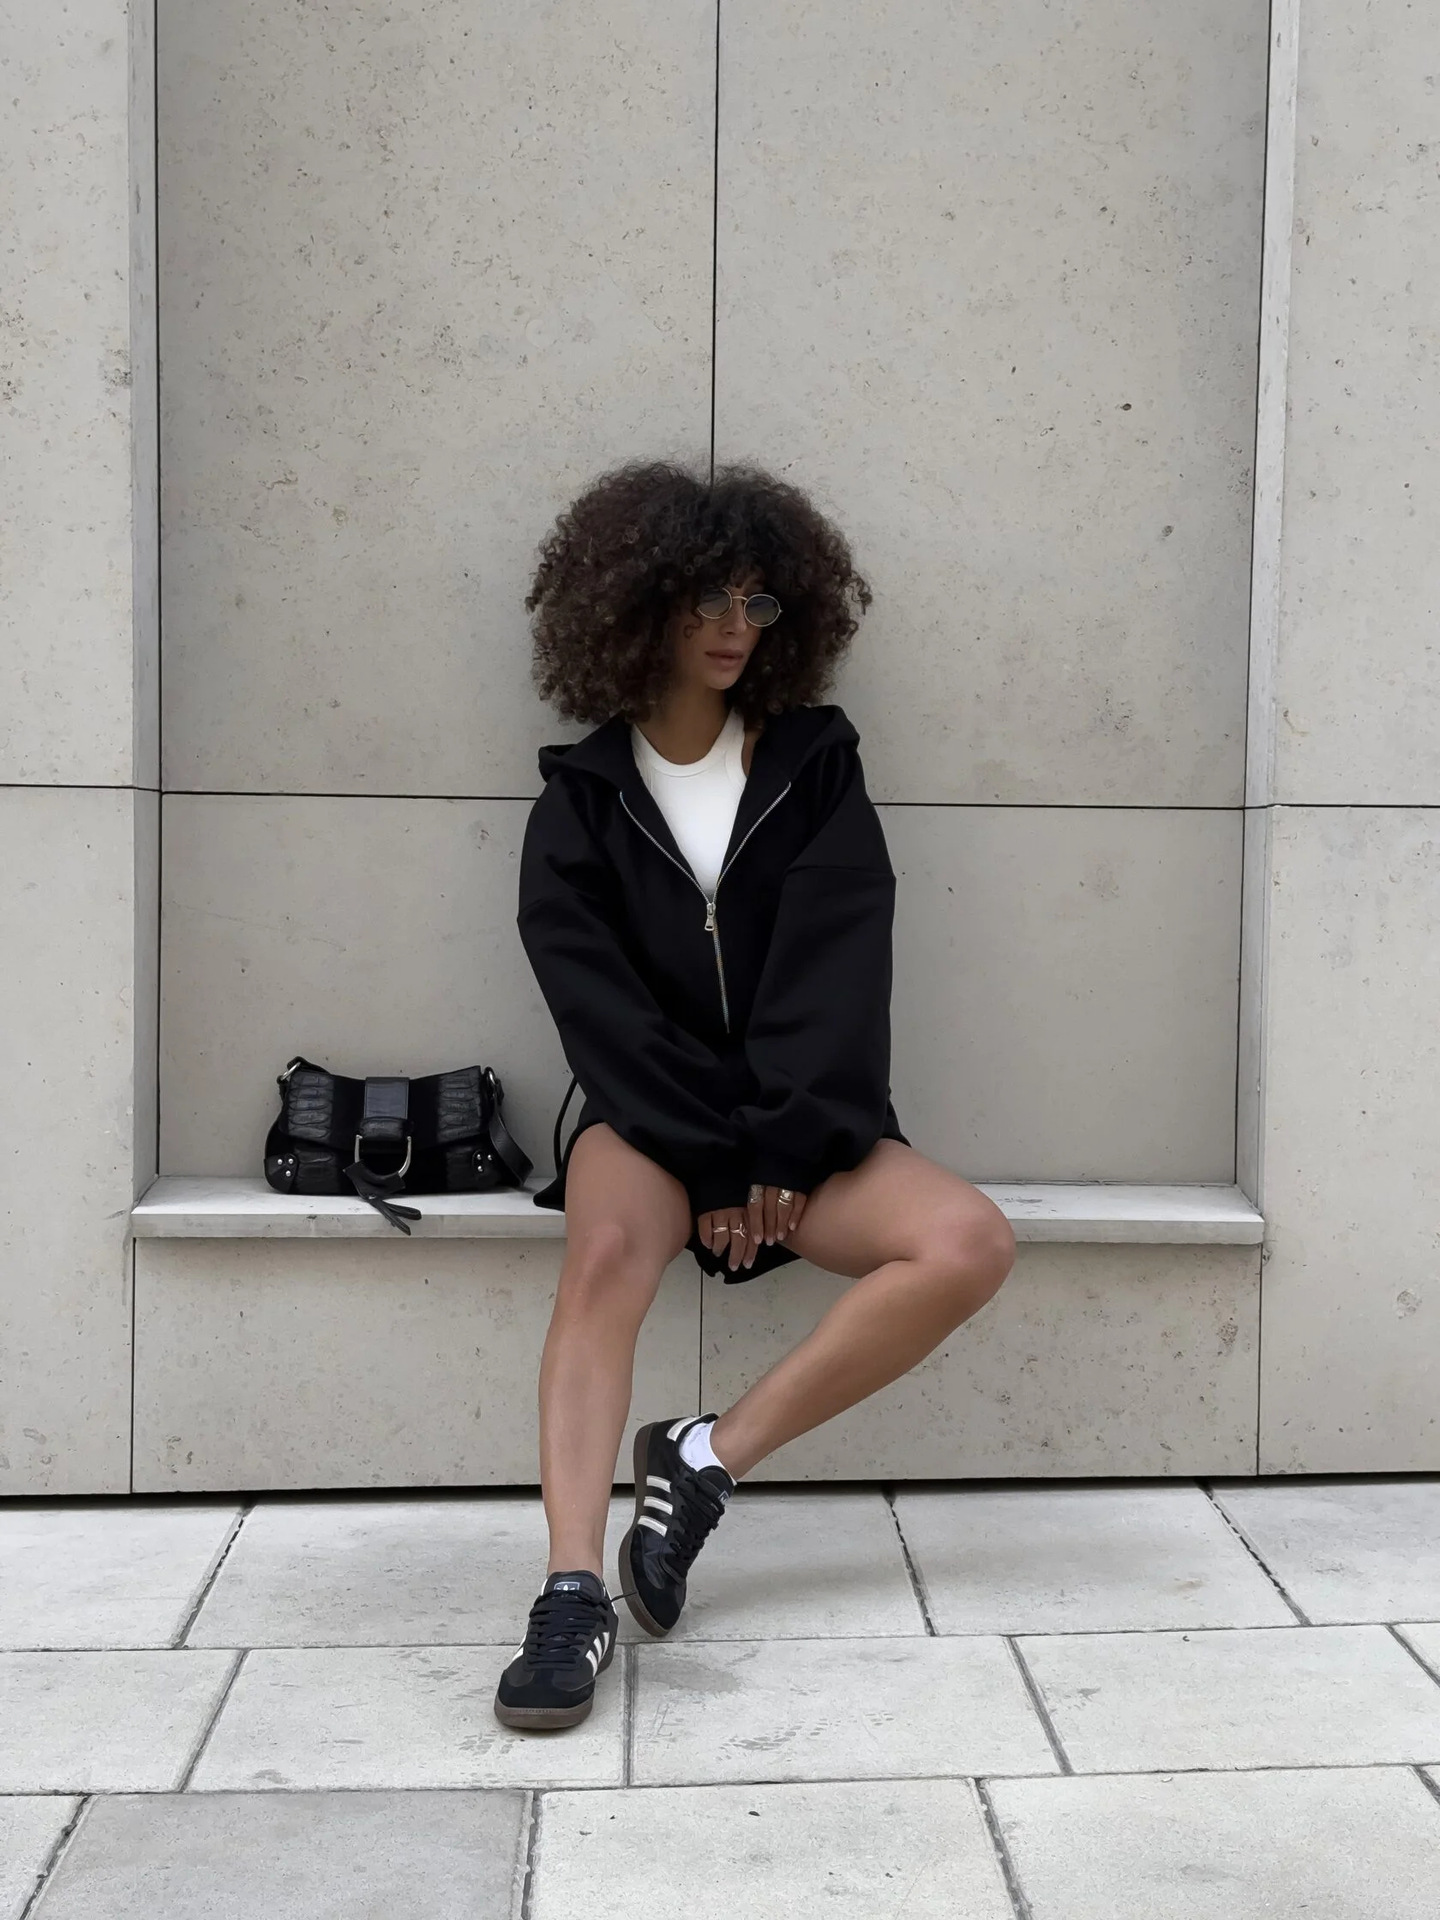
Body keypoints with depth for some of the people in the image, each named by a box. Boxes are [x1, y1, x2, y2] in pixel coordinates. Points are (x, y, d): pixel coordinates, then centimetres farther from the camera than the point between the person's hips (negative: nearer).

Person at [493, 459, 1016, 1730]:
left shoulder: (813, 766, 8)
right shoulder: (585, 794, 6)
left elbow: (836, 969, -3)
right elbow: (598, 1002, -4)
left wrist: (780, 1149, -14)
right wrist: (713, 1156, -15)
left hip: (803, 1127, 2)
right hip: (648, 1118, -1)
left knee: (972, 1244, -24)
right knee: (609, 1250, -34)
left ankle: (712, 1455, -21)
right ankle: (575, 1592, -40)